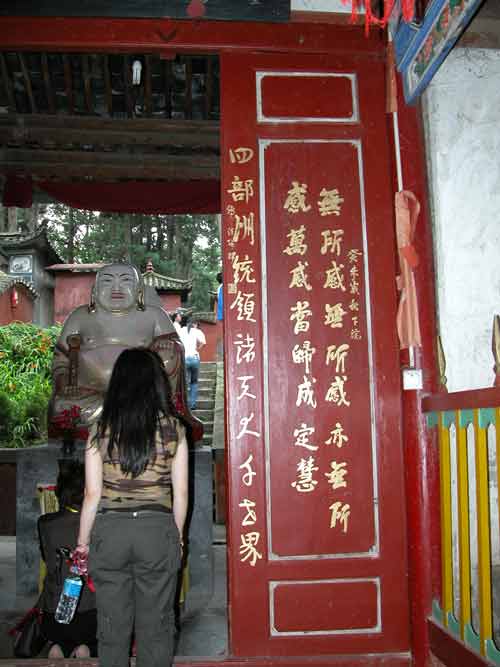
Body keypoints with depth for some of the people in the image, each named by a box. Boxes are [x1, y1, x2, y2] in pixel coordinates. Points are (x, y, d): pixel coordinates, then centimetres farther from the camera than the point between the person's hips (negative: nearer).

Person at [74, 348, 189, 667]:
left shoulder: (101, 430, -3)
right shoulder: (173, 428, -4)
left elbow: (92, 493, -2)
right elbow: (181, 492, -1)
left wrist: (83, 542, 9)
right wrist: (178, 536, 12)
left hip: (109, 532, 1)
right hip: (157, 530, 0)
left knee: (113, 625, 14)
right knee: (156, 624, 12)